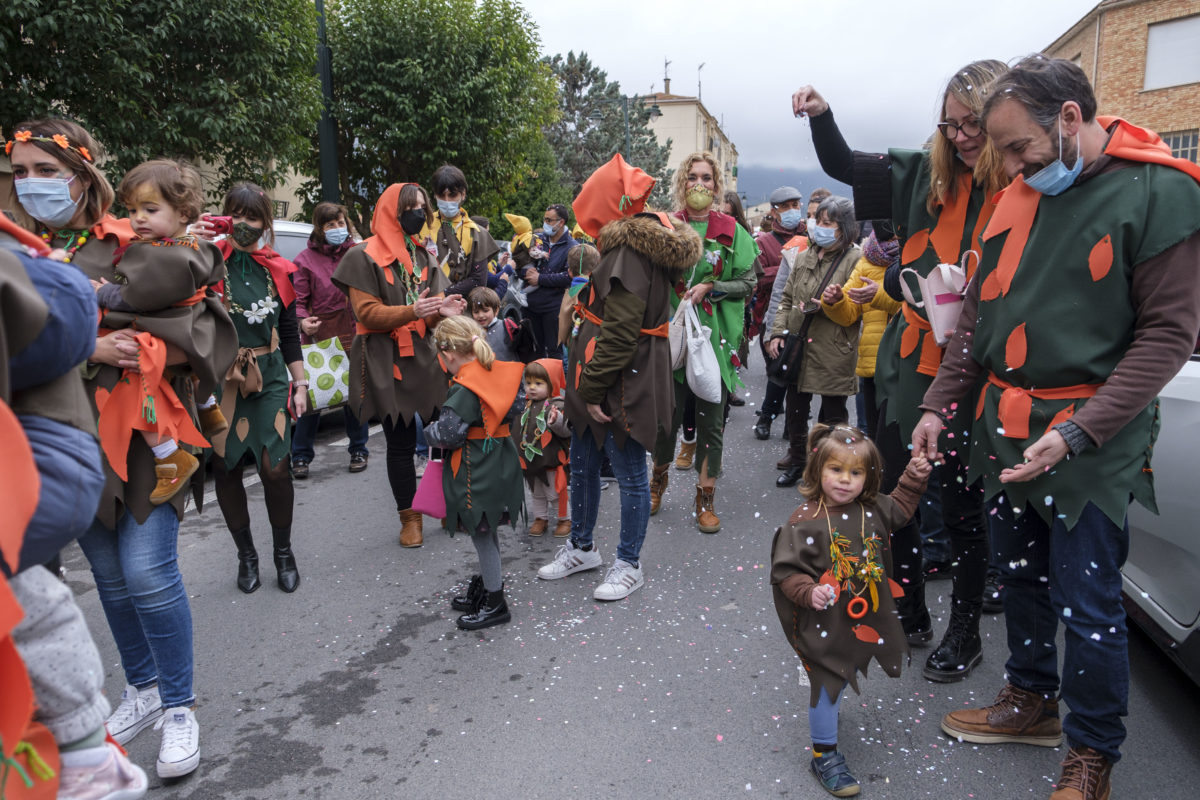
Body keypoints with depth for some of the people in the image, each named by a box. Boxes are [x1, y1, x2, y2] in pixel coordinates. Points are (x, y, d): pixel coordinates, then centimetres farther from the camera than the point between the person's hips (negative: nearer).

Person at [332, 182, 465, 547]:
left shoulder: (424, 256, 17)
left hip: (424, 356, 5)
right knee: (400, 441, 0)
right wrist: (412, 311, -24)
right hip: (386, 362, -5)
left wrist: (442, 310, -8)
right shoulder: (364, 256, -2)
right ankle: (409, 516, 13)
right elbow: (367, 312, -10)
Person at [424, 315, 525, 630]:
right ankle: (485, 587, 35)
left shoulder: (463, 390, -21)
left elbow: (447, 434, -22)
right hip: (500, 461, 9)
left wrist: (429, 431, -1)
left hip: (475, 472, -8)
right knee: (487, 531, 20)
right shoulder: (501, 374, 2)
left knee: (481, 534, 4)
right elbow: (516, 406, 12)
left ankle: (495, 603, 15)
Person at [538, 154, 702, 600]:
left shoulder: (630, 250, -18)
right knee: (582, 463, 19)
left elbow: (621, 331, -25)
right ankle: (581, 547, 35)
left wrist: (594, 389, -21)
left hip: (621, 380, -11)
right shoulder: (639, 242, 14)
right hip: (598, 379, 11)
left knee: (629, 473, 4)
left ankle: (629, 565, 18)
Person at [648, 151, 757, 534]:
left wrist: (709, 288, -10)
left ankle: (705, 498, 17)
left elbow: (748, 282, 3)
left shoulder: (731, 230, 5)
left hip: (715, 337, 0)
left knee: (711, 419, 3)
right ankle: (659, 479, 31)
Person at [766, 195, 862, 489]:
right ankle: (797, 462, 36)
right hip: (797, 348, 6)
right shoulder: (805, 256, 11)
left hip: (833, 354, -6)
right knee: (796, 412, 17)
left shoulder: (855, 259, -8)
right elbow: (787, 298, 15)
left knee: (832, 415, 7)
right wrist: (778, 333, 6)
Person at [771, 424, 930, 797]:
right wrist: (809, 592, -33)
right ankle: (824, 755, 24)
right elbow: (786, 570, -18)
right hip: (823, 624, -6)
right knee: (827, 685, 6)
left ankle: (826, 709, 53)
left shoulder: (874, 510, -4)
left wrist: (914, 478, 8)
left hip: (866, 620, 6)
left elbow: (900, 507, 19)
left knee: (844, 675, 24)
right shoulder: (804, 521, -22)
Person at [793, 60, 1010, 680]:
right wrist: (821, 116, -1)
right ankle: (911, 613, 34)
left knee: (963, 507, 7)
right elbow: (844, 167, 13)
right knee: (891, 491, 13)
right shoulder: (929, 175, 6)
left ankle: (965, 630, 29)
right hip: (911, 361, 5)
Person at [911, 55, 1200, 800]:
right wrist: (940, 404, 6)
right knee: (1023, 575, 18)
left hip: (1092, 442, -6)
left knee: (1088, 601, 3)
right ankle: (1032, 699, 38)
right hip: (1007, 428, 6)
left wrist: (1078, 432, -20)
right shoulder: (1021, 195, 8)